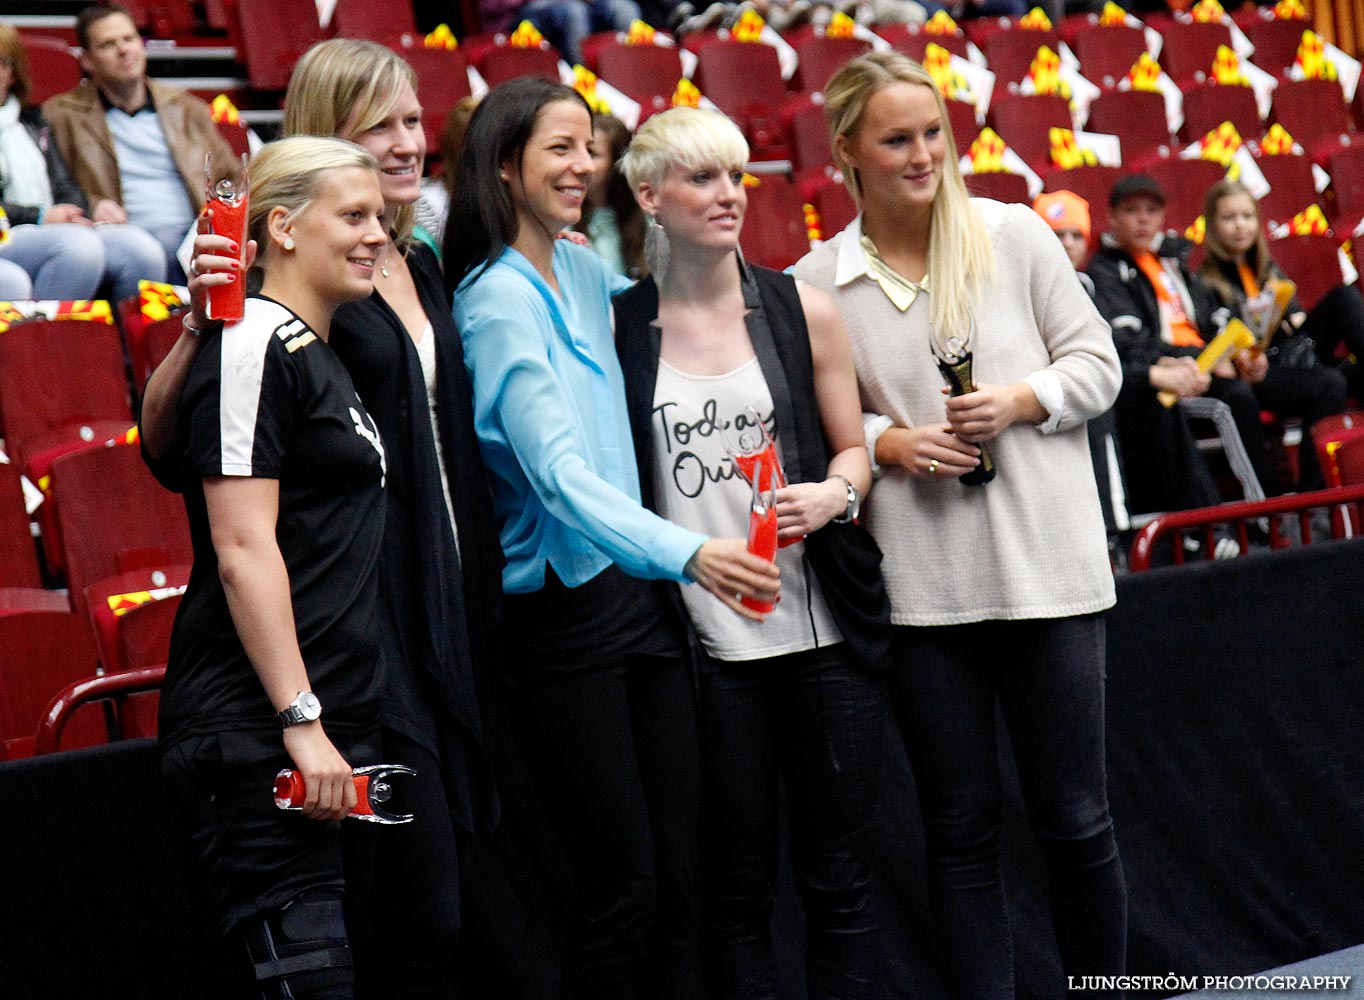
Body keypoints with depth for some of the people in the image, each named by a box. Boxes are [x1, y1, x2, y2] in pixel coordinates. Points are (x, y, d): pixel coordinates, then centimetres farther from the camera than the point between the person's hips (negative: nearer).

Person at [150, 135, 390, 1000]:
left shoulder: (321, 352, 19)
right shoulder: (255, 347, -10)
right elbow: (242, 549, -17)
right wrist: (300, 720, -21)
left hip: (336, 725, 10)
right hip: (262, 732, -10)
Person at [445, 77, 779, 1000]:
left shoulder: (582, 269, 8)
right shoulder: (498, 302, -14)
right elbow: (560, 473, -26)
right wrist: (688, 552, -39)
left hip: (641, 593, 7)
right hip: (564, 610, -7)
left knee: (680, 879, 8)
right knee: (621, 888, -3)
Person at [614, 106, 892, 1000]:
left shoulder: (802, 310, 6)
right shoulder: (619, 325, 3)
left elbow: (852, 448, 10)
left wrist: (832, 495, -10)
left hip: (819, 623, 1)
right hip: (702, 638, -1)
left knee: (838, 874, 4)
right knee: (735, 883, 5)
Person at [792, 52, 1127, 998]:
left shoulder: (1014, 235, 1)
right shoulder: (816, 282, 1)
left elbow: (1097, 363, 5)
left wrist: (1020, 402, -12)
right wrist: (887, 443, -9)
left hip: (1046, 565, 0)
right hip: (920, 585, 1)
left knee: (1075, 816, 5)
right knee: (960, 829, 9)